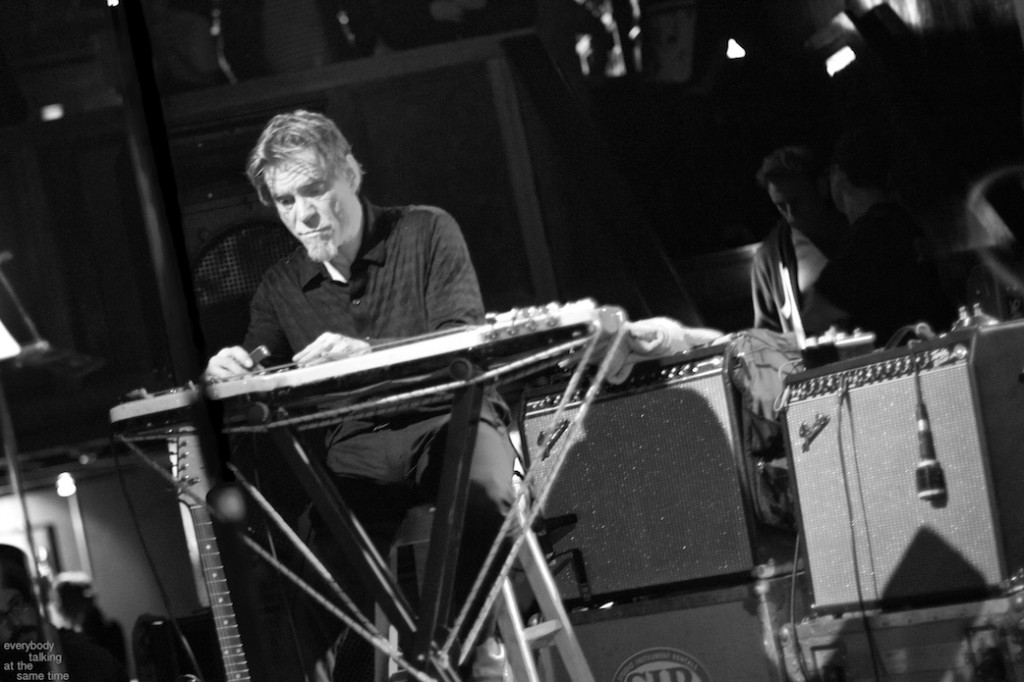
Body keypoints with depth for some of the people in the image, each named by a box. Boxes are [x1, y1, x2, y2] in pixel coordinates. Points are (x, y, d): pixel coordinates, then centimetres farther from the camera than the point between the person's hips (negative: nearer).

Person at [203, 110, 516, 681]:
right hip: (358, 447, 2)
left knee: (485, 492, -36)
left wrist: (368, 353, -29)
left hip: (447, 417, -2)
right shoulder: (281, 287, 13)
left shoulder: (427, 232, 2)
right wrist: (231, 371, -13)